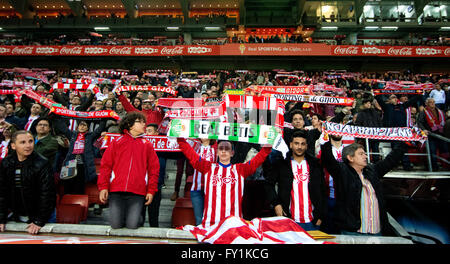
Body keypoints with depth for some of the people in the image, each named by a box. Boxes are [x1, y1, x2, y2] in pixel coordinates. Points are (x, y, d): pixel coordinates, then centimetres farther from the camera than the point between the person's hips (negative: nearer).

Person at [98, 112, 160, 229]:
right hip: (116, 190, 0)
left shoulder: (147, 145, 12)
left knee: (132, 225, -7)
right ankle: (121, 214, 28)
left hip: (138, 193, 0)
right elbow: (106, 165, 7)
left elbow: (154, 169, 9)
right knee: (115, 224, -3)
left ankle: (139, 217, 24)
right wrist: (103, 187, -1)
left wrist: (151, 191, 1)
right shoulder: (117, 142, 11)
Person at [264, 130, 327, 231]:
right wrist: (275, 203, -6)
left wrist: (321, 216, 5)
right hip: (289, 220, -1)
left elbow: (322, 191, 9)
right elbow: (269, 184, 6)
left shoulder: (315, 164, 9)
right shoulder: (281, 164, 4)